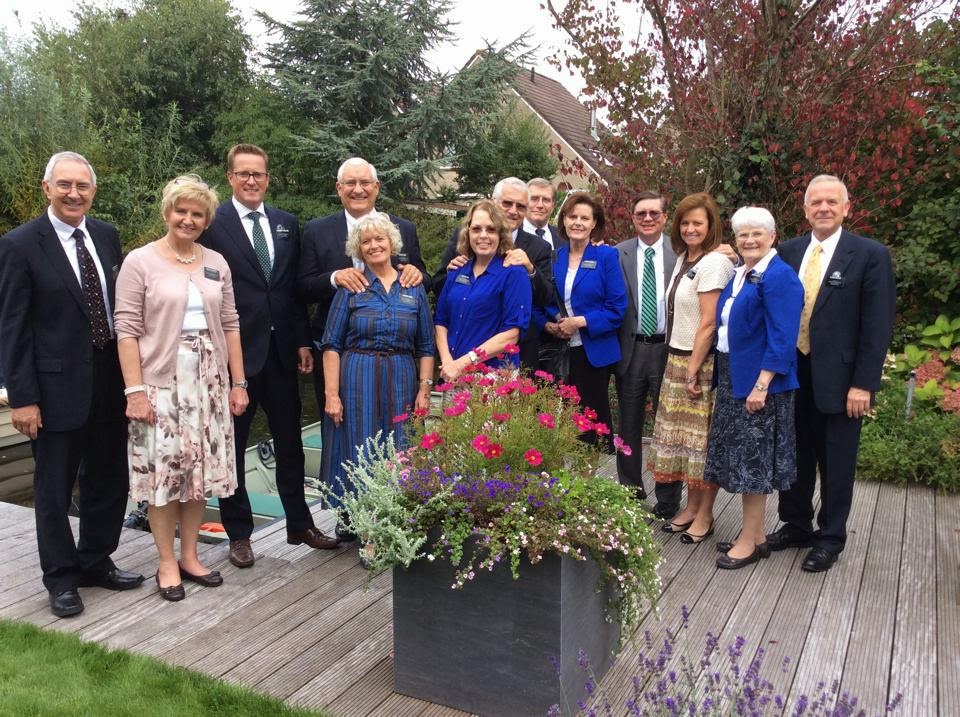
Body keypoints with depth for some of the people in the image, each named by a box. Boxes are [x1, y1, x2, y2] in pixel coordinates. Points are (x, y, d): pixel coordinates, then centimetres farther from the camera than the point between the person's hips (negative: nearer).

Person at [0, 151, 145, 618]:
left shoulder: (106, 236, 6)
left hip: (110, 380, 5)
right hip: (58, 385, -5)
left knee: (109, 479, 15)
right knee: (54, 489, 9)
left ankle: (97, 562, 33)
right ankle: (62, 578, 26)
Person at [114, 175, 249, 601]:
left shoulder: (216, 263, 9)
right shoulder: (140, 262, -3)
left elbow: (229, 325, 10)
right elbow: (127, 330, -7)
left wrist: (238, 383, 6)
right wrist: (134, 390, -14)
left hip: (209, 383, 4)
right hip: (160, 382, -4)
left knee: (201, 471, 9)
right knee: (163, 473, 3)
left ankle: (190, 557, 24)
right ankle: (166, 563, 17)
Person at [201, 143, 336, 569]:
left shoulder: (287, 224, 9)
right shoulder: (212, 224, -6)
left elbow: (295, 286, 10)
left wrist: (303, 341, 5)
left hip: (281, 350, 5)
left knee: (290, 441, 13)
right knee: (232, 445, 9)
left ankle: (299, 524, 28)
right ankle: (239, 533, 23)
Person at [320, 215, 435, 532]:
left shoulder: (414, 288, 8)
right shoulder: (350, 287, 2)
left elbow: (425, 346, 9)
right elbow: (331, 345, -1)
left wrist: (424, 389, 0)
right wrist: (331, 394, -9)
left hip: (401, 384, 2)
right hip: (357, 382, -1)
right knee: (359, 456, 1)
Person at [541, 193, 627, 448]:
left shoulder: (606, 256, -5)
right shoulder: (554, 257, 7)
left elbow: (616, 309, -8)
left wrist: (580, 321, -18)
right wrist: (548, 325, -7)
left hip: (593, 353, -3)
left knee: (592, 423, 5)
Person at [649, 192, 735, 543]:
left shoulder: (714, 263, -14)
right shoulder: (683, 258, 12)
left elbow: (708, 324, -16)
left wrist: (694, 370, -15)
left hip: (703, 362, -8)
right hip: (677, 358, 8)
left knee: (702, 436, 1)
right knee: (681, 433, 12)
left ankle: (705, 515, 14)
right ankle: (691, 506, 25)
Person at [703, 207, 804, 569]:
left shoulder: (779, 277, -14)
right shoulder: (738, 275, 13)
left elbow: (782, 339, -19)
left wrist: (761, 385, -24)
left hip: (758, 382, -9)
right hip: (732, 378, 9)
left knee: (752, 459, -1)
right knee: (741, 457, 14)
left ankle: (751, 541, 11)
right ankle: (754, 533, 25)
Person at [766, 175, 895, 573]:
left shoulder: (870, 254, -7)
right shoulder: (789, 251, 5)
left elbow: (877, 325, -9)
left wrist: (864, 383, -13)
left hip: (838, 378, -4)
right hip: (791, 374, 4)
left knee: (836, 462, 9)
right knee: (795, 456, 15)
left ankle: (830, 537, 24)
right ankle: (795, 524, 32)